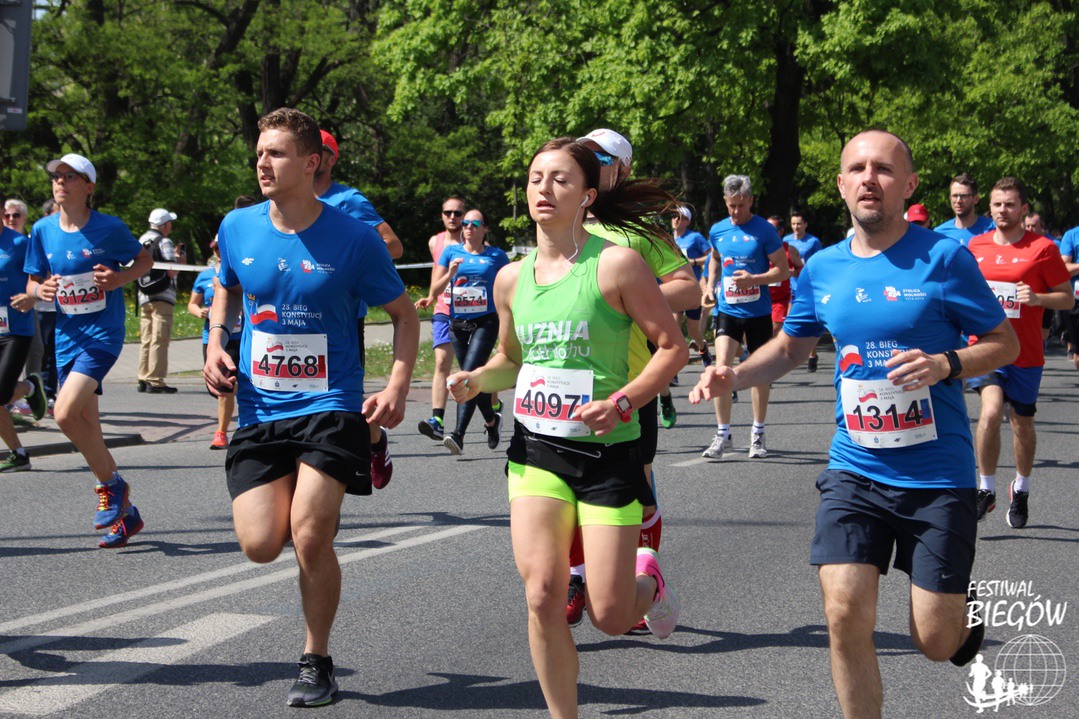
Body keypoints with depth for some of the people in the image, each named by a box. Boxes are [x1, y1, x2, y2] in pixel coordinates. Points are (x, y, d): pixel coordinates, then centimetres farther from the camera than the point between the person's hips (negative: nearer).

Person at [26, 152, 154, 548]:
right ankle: (125, 512, 20)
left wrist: (120, 278, -12)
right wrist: (41, 290, -11)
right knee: (87, 429, 7)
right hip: (67, 335, 6)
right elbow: (32, 283, 12)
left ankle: (111, 484, -1)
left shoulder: (109, 228, -7)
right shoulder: (43, 230, 4)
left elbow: (145, 260, 7)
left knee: (66, 413, -22)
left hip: (103, 332, -6)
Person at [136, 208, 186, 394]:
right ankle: (155, 381, -10)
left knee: (146, 340, 11)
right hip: (161, 297, -7)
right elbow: (172, 272, -15)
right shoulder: (164, 242, -9)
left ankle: (143, 380, 11)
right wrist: (181, 259, 5)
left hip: (144, 298, 7)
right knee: (159, 340, -7)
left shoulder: (141, 241, 14)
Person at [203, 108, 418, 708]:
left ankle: (317, 660, 6)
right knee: (260, 545, -7)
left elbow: (405, 315, 3)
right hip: (259, 408, 4)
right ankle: (319, 512, 30)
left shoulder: (354, 239, -8)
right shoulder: (237, 227, 3)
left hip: (330, 406, -4)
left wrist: (397, 388, -11)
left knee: (309, 538, -16)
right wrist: (217, 342, 4)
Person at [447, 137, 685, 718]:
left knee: (610, 618, -3)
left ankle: (647, 579, 34)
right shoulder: (512, 278, 6)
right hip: (535, 449, 4)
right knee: (542, 596, -10)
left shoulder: (617, 264, -10)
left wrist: (620, 402, -20)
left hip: (607, 451, -4)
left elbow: (673, 347, -7)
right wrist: (476, 380, -1)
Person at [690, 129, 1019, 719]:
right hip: (854, 469, 3)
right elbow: (790, 347, 19)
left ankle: (964, 607, 37)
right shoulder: (823, 268, 4)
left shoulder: (944, 259, -8)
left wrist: (947, 364, -21)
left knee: (935, 642, 1)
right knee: (845, 616, -10)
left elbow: (1005, 342, -2)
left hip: (937, 476, -3)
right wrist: (733, 375, 0)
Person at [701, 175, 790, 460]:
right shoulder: (717, 230, 6)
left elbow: (783, 270, -5)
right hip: (726, 309, 2)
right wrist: (711, 284, 9)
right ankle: (723, 436, -7)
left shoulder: (764, 230, -6)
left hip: (758, 311, -2)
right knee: (722, 365, -14)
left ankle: (758, 436, 22)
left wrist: (754, 279, -20)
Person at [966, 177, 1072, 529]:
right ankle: (986, 490, -7)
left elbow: (1068, 298, -3)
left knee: (1023, 424, 11)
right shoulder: (976, 246, 6)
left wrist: (1037, 298, -19)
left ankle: (1021, 490, 35)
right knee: (991, 409, -20)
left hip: (1025, 352, -1)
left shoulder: (1042, 248, -5)